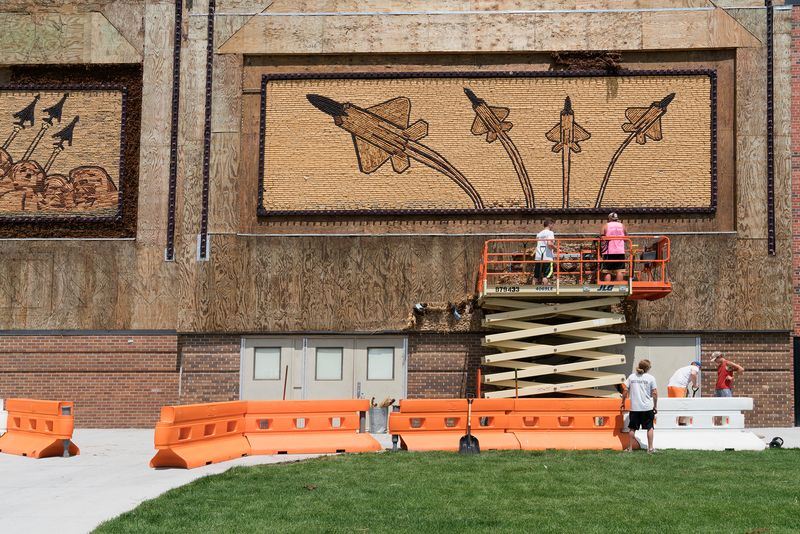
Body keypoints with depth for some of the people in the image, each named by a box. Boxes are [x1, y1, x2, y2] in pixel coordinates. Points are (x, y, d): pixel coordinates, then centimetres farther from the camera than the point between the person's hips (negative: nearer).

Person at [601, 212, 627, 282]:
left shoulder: (606, 226, 4)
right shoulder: (622, 226, 8)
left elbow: (602, 239, -3)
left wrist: (601, 248, 5)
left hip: (609, 251, -1)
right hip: (620, 251, 1)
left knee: (607, 272, 0)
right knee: (619, 271, 1)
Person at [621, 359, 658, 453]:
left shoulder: (632, 376, 3)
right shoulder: (650, 377, -3)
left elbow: (625, 390, 1)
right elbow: (654, 393, -4)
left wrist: (623, 402, 12)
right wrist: (655, 406, 5)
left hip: (634, 407, 2)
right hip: (647, 407, -2)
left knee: (632, 428, 8)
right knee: (649, 427, 8)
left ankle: (630, 448, 10)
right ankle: (650, 448, 5)